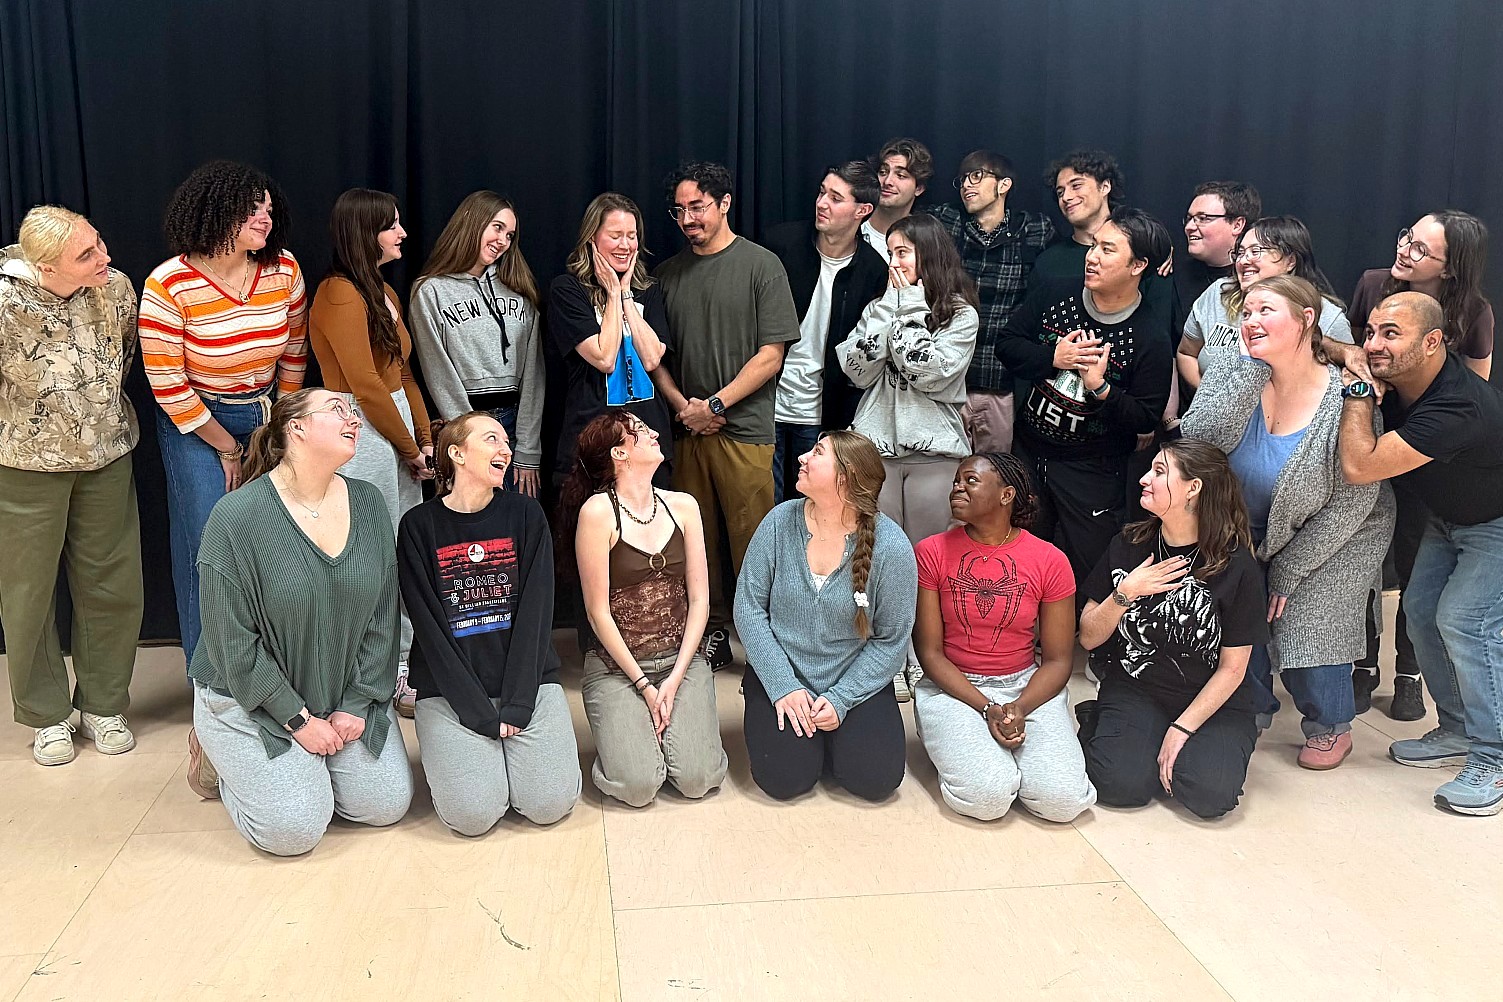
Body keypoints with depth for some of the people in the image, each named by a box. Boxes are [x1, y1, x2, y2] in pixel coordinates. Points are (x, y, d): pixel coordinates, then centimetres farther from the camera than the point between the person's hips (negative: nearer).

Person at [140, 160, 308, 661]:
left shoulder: (284, 269, -7)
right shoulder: (169, 286, -18)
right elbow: (168, 386, -13)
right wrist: (226, 448, -8)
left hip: (267, 416, 4)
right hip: (195, 423, -3)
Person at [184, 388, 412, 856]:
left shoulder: (368, 504, -3)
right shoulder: (236, 517, -19)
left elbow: (382, 617, 1)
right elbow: (234, 643, -17)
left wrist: (357, 704, -5)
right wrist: (298, 718, -16)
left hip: (347, 697, 5)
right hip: (252, 698, -5)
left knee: (388, 804, -4)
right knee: (293, 828, -15)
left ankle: (310, 762, 23)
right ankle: (220, 753, 13)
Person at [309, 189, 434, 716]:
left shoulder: (384, 292, 17)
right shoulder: (340, 295, -13)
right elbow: (365, 384, -17)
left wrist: (425, 439, 6)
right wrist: (410, 449, -9)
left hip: (398, 432, 9)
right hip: (362, 436, -9)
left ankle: (401, 669, 24)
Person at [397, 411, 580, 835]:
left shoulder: (525, 514, 3)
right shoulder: (419, 525, -2)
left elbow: (536, 611, -4)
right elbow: (429, 628, -7)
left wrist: (516, 705, -13)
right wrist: (481, 714, -15)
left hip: (527, 679, 2)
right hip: (451, 689, -1)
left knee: (550, 803, -15)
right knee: (472, 814, -18)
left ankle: (511, 749, 15)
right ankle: (458, 752, 14)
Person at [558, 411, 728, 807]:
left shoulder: (682, 506, 4)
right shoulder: (597, 511, -11)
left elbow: (700, 599, 3)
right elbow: (599, 612, -10)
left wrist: (675, 678, -6)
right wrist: (644, 685, -10)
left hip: (681, 659, 4)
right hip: (617, 666, -3)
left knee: (698, 780, -14)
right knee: (638, 787, -18)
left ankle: (672, 717, 18)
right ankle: (622, 728, 15)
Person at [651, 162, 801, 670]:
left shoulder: (761, 265, 0)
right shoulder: (668, 273, 13)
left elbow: (771, 354, -5)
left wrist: (714, 404, -10)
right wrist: (681, 403, -2)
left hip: (744, 428, -4)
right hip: (686, 428, 4)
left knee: (750, 542, -3)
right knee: (697, 539, 7)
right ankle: (712, 634, 19)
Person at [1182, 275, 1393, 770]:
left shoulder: (1345, 399, -25)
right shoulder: (1232, 370, -16)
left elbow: (1351, 503, -19)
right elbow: (1198, 438, -31)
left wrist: (1287, 571, -14)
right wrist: (1254, 369, -33)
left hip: (1334, 536, -3)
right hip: (1252, 527, 3)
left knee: (1305, 623, -10)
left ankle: (1331, 727, 19)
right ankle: (1252, 711, 24)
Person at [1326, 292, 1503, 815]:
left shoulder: (1457, 408, -40)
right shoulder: (1397, 374, -15)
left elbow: (1360, 467, -43)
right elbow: (1325, 347, 2)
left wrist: (1358, 388, -34)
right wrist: (1341, 352, -21)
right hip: (1450, 516, 9)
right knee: (1422, 609, 8)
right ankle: (1458, 732, 23)